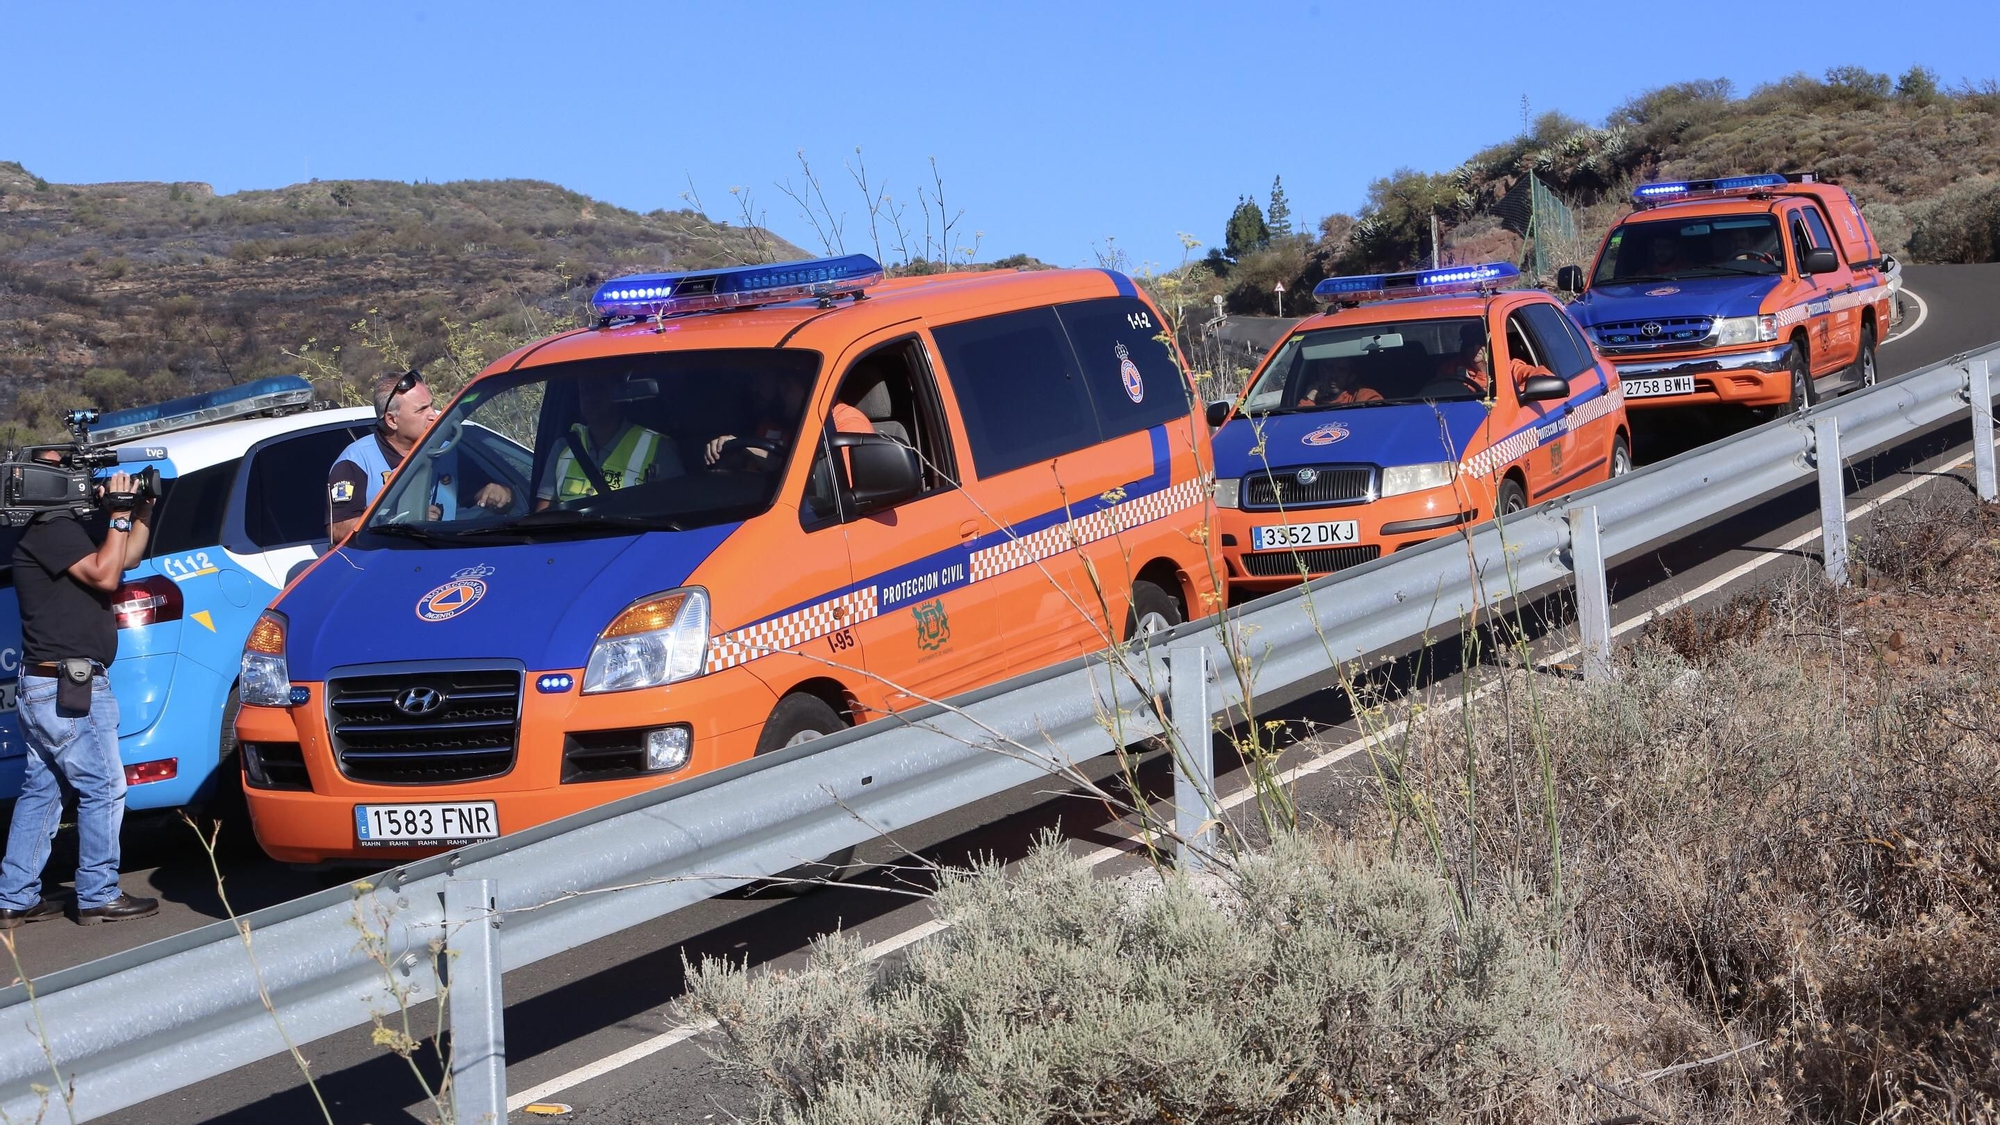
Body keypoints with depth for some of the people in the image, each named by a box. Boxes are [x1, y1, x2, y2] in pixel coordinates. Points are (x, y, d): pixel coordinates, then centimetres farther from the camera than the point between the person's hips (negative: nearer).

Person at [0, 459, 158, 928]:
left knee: (40, 791, 12)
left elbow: (126, 558, 24)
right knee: (103, 789, -3)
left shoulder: (62, 529, 18)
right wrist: (120, 515, -14)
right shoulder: (52, 530, -13)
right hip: (70, 684, -10)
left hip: (42, 686, 10)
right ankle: (98, 897, 2)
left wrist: (143, 512, 13)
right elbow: (104, 574, -20)